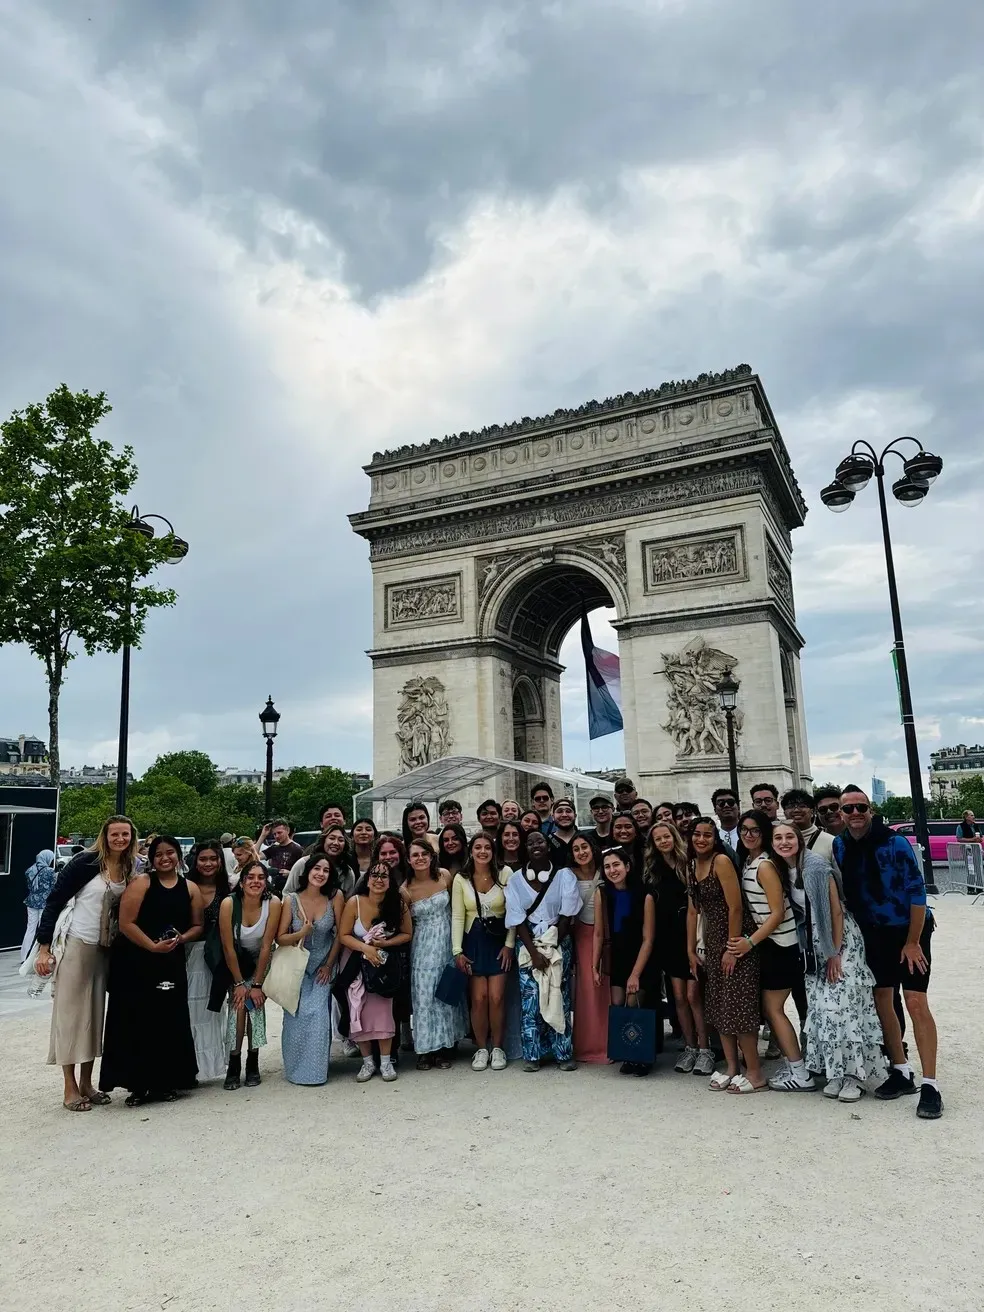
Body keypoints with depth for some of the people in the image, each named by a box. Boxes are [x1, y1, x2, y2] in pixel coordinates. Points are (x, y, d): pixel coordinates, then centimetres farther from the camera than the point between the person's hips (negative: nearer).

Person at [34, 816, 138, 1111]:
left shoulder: (132, 869, 2)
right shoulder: (86, 862, -13)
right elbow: (55, 901, -11)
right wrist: (44, 947, -13)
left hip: (106, 951, 5)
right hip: (77, 946, -5)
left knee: (96, 1014, 12)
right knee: (71, 1013, 2)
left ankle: (86, 1083, 23)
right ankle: (70, 1089, 10)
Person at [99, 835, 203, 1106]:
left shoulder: (190, 888, 8)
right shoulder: (140, 883, -3)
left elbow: (197, 926, 12)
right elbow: (126, 923, -10)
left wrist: (181, 939, -8)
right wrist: (154, 946, -16)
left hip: (172, 964, 3)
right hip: (134, 962, -3)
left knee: (168, 1022, 6)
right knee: (137, 1022, 0)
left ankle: (165, 1082, 20)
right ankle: (139, 1084, 12)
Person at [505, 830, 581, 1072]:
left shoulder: (564, 875, -3)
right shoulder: (516, 879, 0)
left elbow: (567, 914, -5)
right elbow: (516, 918, -4)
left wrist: (551, 947, -9)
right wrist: (534, 951, -12)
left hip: (559, 944, -1)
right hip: (528, 946, 1)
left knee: (560, 998, 0)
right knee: (530, 999, -1)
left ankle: (564, 1053, 10)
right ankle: (532, 1054, 10)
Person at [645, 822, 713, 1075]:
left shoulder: (689, 863, -3)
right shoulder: (652, 870, 9)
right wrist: (657, 936, 5)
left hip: (691, 935, -4)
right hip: (668, 939, 4)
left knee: (693, 995, -5)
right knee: (679, 996, 6)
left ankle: (704, 1049, 6)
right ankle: (689, 1048, 17)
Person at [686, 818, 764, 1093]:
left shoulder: (722, 861, -15)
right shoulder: (691, 866, 8)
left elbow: (735, 907, -18)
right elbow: (693, 911, 12)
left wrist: (732, 948, -17)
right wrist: (691, 950, 12)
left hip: (736, 938, -8)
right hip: (712, 940, 8)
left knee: (738, 1003, -4)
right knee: (719, 1004, 12)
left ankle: (755, 1072, 7)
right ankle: (731, 1066, 23)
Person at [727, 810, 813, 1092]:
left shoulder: (764, 865, -18)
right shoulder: (747, 862, 8)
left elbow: (777, 912, -20)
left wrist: (750, 942, -19)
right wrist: (746, 938, 5)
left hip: (779, 944, -9)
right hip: (766, 942, 9)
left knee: (772, 1008, -2)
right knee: (769, 1007, 12)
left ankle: (800, 1074, 7)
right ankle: (791, 1064, 22)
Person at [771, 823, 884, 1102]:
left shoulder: (817, 867, -18)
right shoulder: (783, 872, 2)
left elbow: (836, 911, -15)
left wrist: (836, 954, -14)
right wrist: (824, 954, 7)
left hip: (842, 943, -6)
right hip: (815, 948, 6)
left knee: (843, 1005, -8)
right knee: (822, 1008, 5)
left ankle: (854, 1074, 2)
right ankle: (835, 1072, 15)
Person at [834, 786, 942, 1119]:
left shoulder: (895, 843, -20)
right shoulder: (839, 846, -5)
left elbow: (917, 891, -18)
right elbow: (843, 893, 5)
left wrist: (912, 942, -16)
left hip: (909, 931, -5)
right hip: (873, 933, 5)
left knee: (916, 1003, -11)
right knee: (881, 999, 9)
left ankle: (930, 1086, -4)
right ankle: (901, 1072, 23)